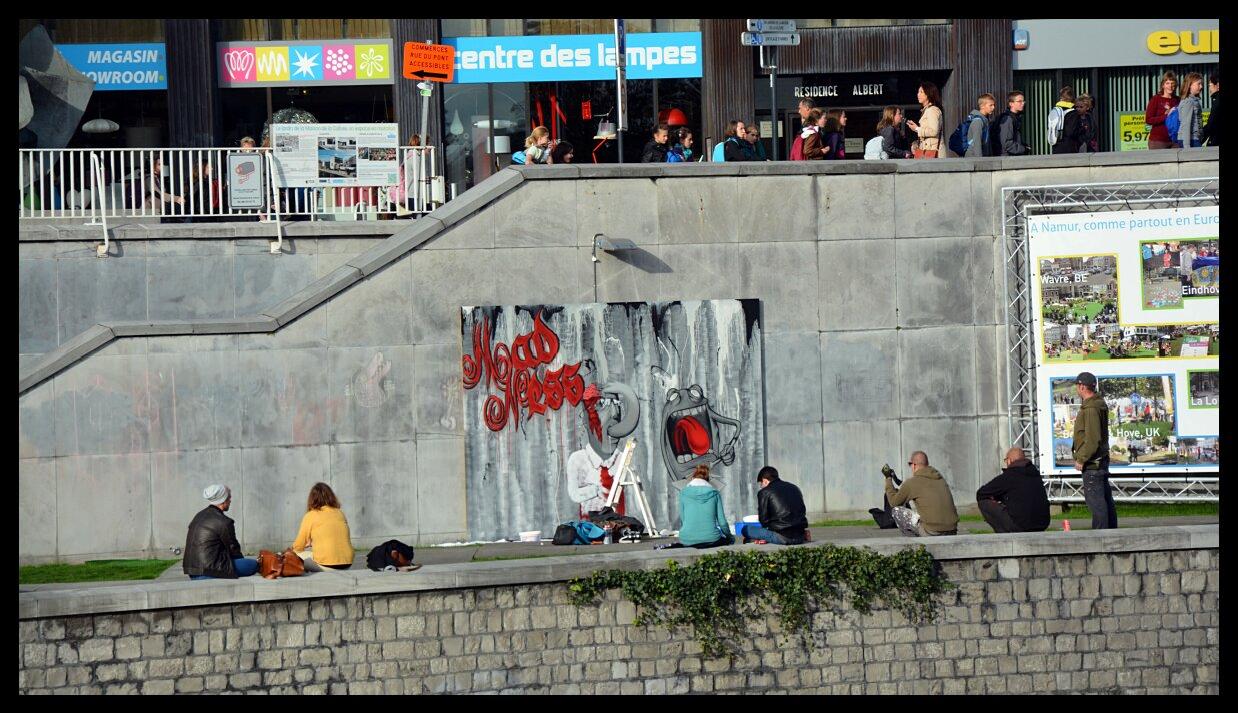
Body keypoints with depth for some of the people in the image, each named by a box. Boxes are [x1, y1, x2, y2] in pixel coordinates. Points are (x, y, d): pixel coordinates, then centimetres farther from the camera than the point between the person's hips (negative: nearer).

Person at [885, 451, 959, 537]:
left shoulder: (911, 483, -3)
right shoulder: (941, 479, 15)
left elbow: (894, 501, 12)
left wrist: (888, 479, 24)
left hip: (932, 533, -6)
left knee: (897, 511, 10)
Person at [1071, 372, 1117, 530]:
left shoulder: (1090, 409, -19)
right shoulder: (1100, 404, 13)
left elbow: (1092, 439, -24)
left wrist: (1081, 459, -17)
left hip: (1091, 463, -10)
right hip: (1102, 460, 10)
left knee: (1095, 500, -8)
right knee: (1106, 499, 14)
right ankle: (1111, 531, 19)